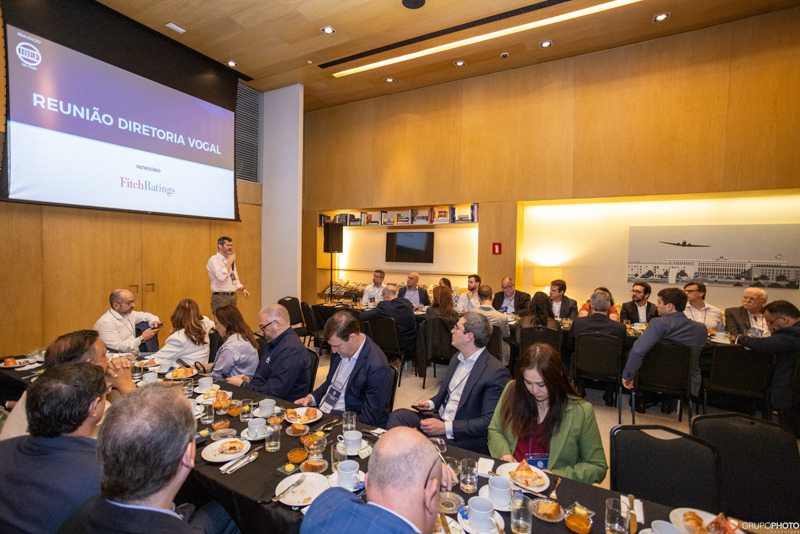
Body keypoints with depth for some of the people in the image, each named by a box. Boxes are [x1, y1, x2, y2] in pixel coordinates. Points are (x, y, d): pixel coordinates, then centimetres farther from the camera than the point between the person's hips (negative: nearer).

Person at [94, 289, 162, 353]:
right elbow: (117, 347, -21)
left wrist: (154, 321, 5)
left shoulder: (129, 313, 8)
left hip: (136, 354, 8)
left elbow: (145, 315, 27)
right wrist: (142, 338, -18)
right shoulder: (105, 322, -14)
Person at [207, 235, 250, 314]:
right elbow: (221, 277, -22)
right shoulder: (213, 260, -7)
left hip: (233, 296, 7)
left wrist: (242, 288, 6)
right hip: (220, 297, -7)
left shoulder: (230, 260, 17)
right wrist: (229, 262, -14)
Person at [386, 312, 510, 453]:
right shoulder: (456, 359, 11)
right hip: (439, 419, 8)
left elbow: (489, 422, -19)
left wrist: (446, 428, -23)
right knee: (398, 415, -13)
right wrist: (431, 403, 4)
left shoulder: (496, 373, -17)